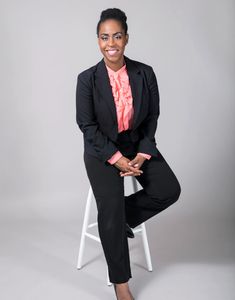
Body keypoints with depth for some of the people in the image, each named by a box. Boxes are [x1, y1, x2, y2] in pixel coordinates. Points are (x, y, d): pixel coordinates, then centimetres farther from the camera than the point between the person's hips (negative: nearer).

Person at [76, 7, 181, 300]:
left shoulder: (145, 73, -6)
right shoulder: (87, 78, -12)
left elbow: (152, 116, 0)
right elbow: (87, 125, -10)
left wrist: (142, 154, -10)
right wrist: (116, 158, -16)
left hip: (138, 144, 3)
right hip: (102, 149, -3)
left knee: (169, 190, -16)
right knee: (111, 209, -12)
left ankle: (123, 214, 13)